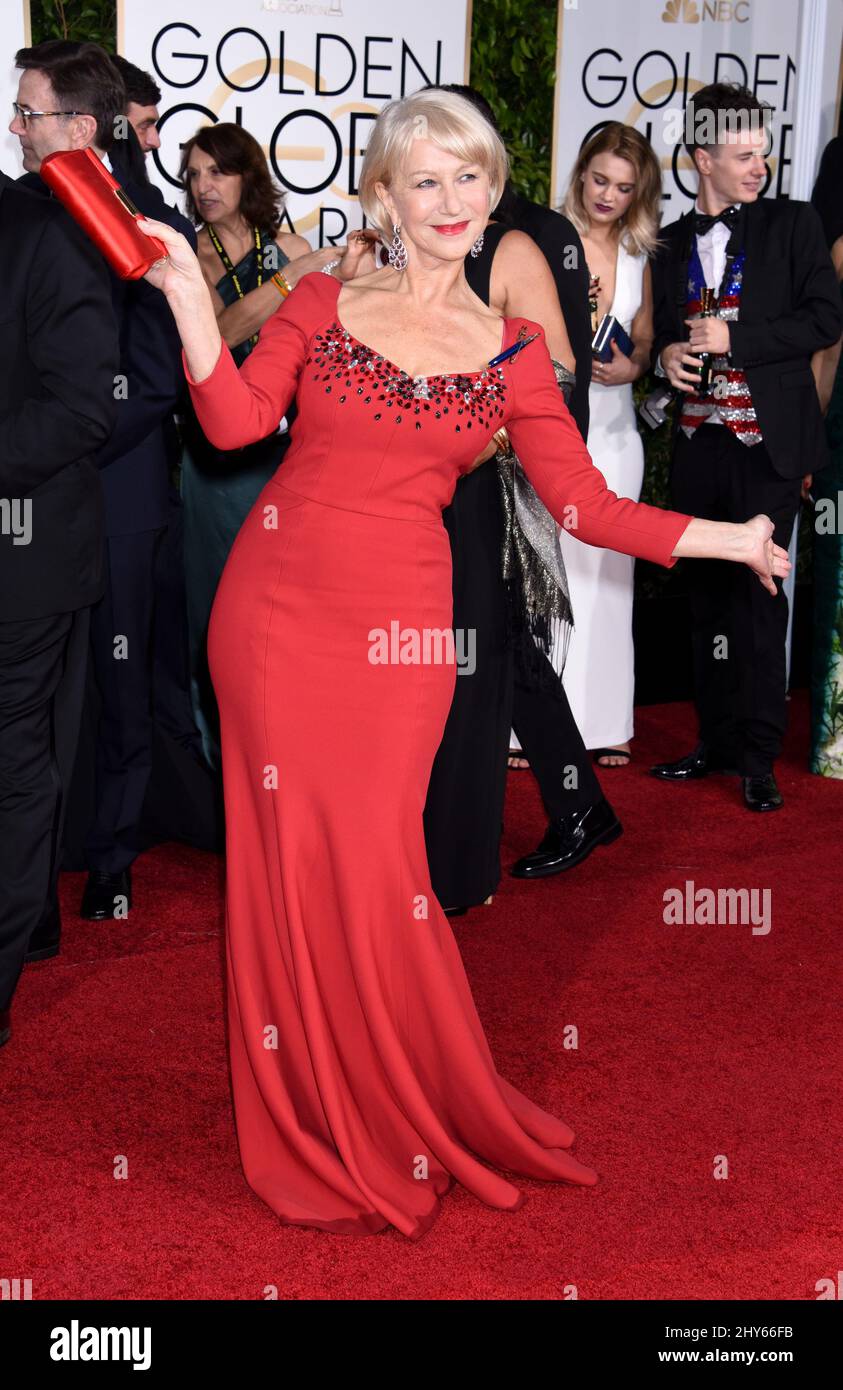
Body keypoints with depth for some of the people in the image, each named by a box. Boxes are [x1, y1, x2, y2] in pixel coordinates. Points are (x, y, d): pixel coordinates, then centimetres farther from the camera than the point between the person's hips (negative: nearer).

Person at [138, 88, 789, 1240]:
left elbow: (587, 505, 5)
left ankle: (409, 1115, 22)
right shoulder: (321, 303, 7)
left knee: (374, 864, -3)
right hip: (274, 605, 1)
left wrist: (734, 540, 3)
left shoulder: (514, 355, 7)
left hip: (395, 625, -1)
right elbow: (237, 422, -4)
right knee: (289, 853, 2)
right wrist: (190, 300, -13)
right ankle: (314, 1121, 21)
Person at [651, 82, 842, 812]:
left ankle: (758, 757, 4)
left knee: (757, 595, -4)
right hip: (699, 442, 4)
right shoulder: (673, 242, 12)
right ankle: (717, 740, 21)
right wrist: (669, 355, -3)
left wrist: (734, 339, -14)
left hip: (766, 441, -4)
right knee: (709, 594, 10)